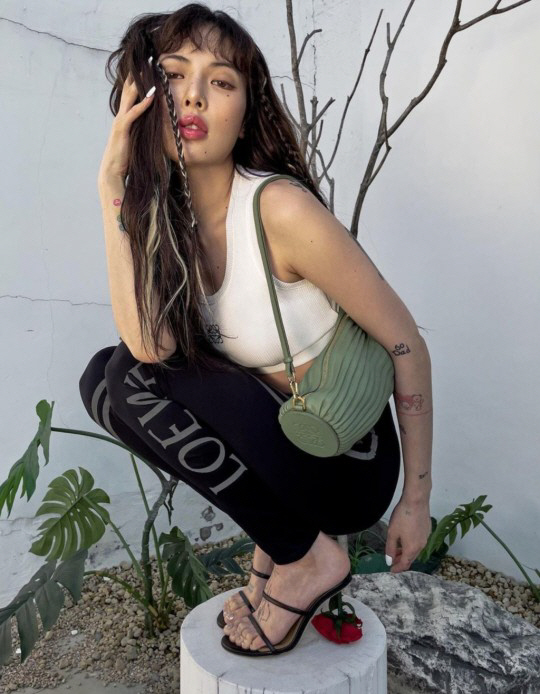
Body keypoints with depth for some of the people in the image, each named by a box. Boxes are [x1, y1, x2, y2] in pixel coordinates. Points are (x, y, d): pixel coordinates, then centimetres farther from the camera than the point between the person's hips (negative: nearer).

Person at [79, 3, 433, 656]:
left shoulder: (280, 209, -21)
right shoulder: (165, 216, -2)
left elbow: (406, 346, -16)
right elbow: (148, 344, -20)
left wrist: (417, 498, -9)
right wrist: (113, 182, -19)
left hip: (347, 461, -6)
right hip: (271, 443, 6)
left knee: (134, 377, -18)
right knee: (106, 374, -5)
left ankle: (305, 554, -5)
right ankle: (280, 531, 4)